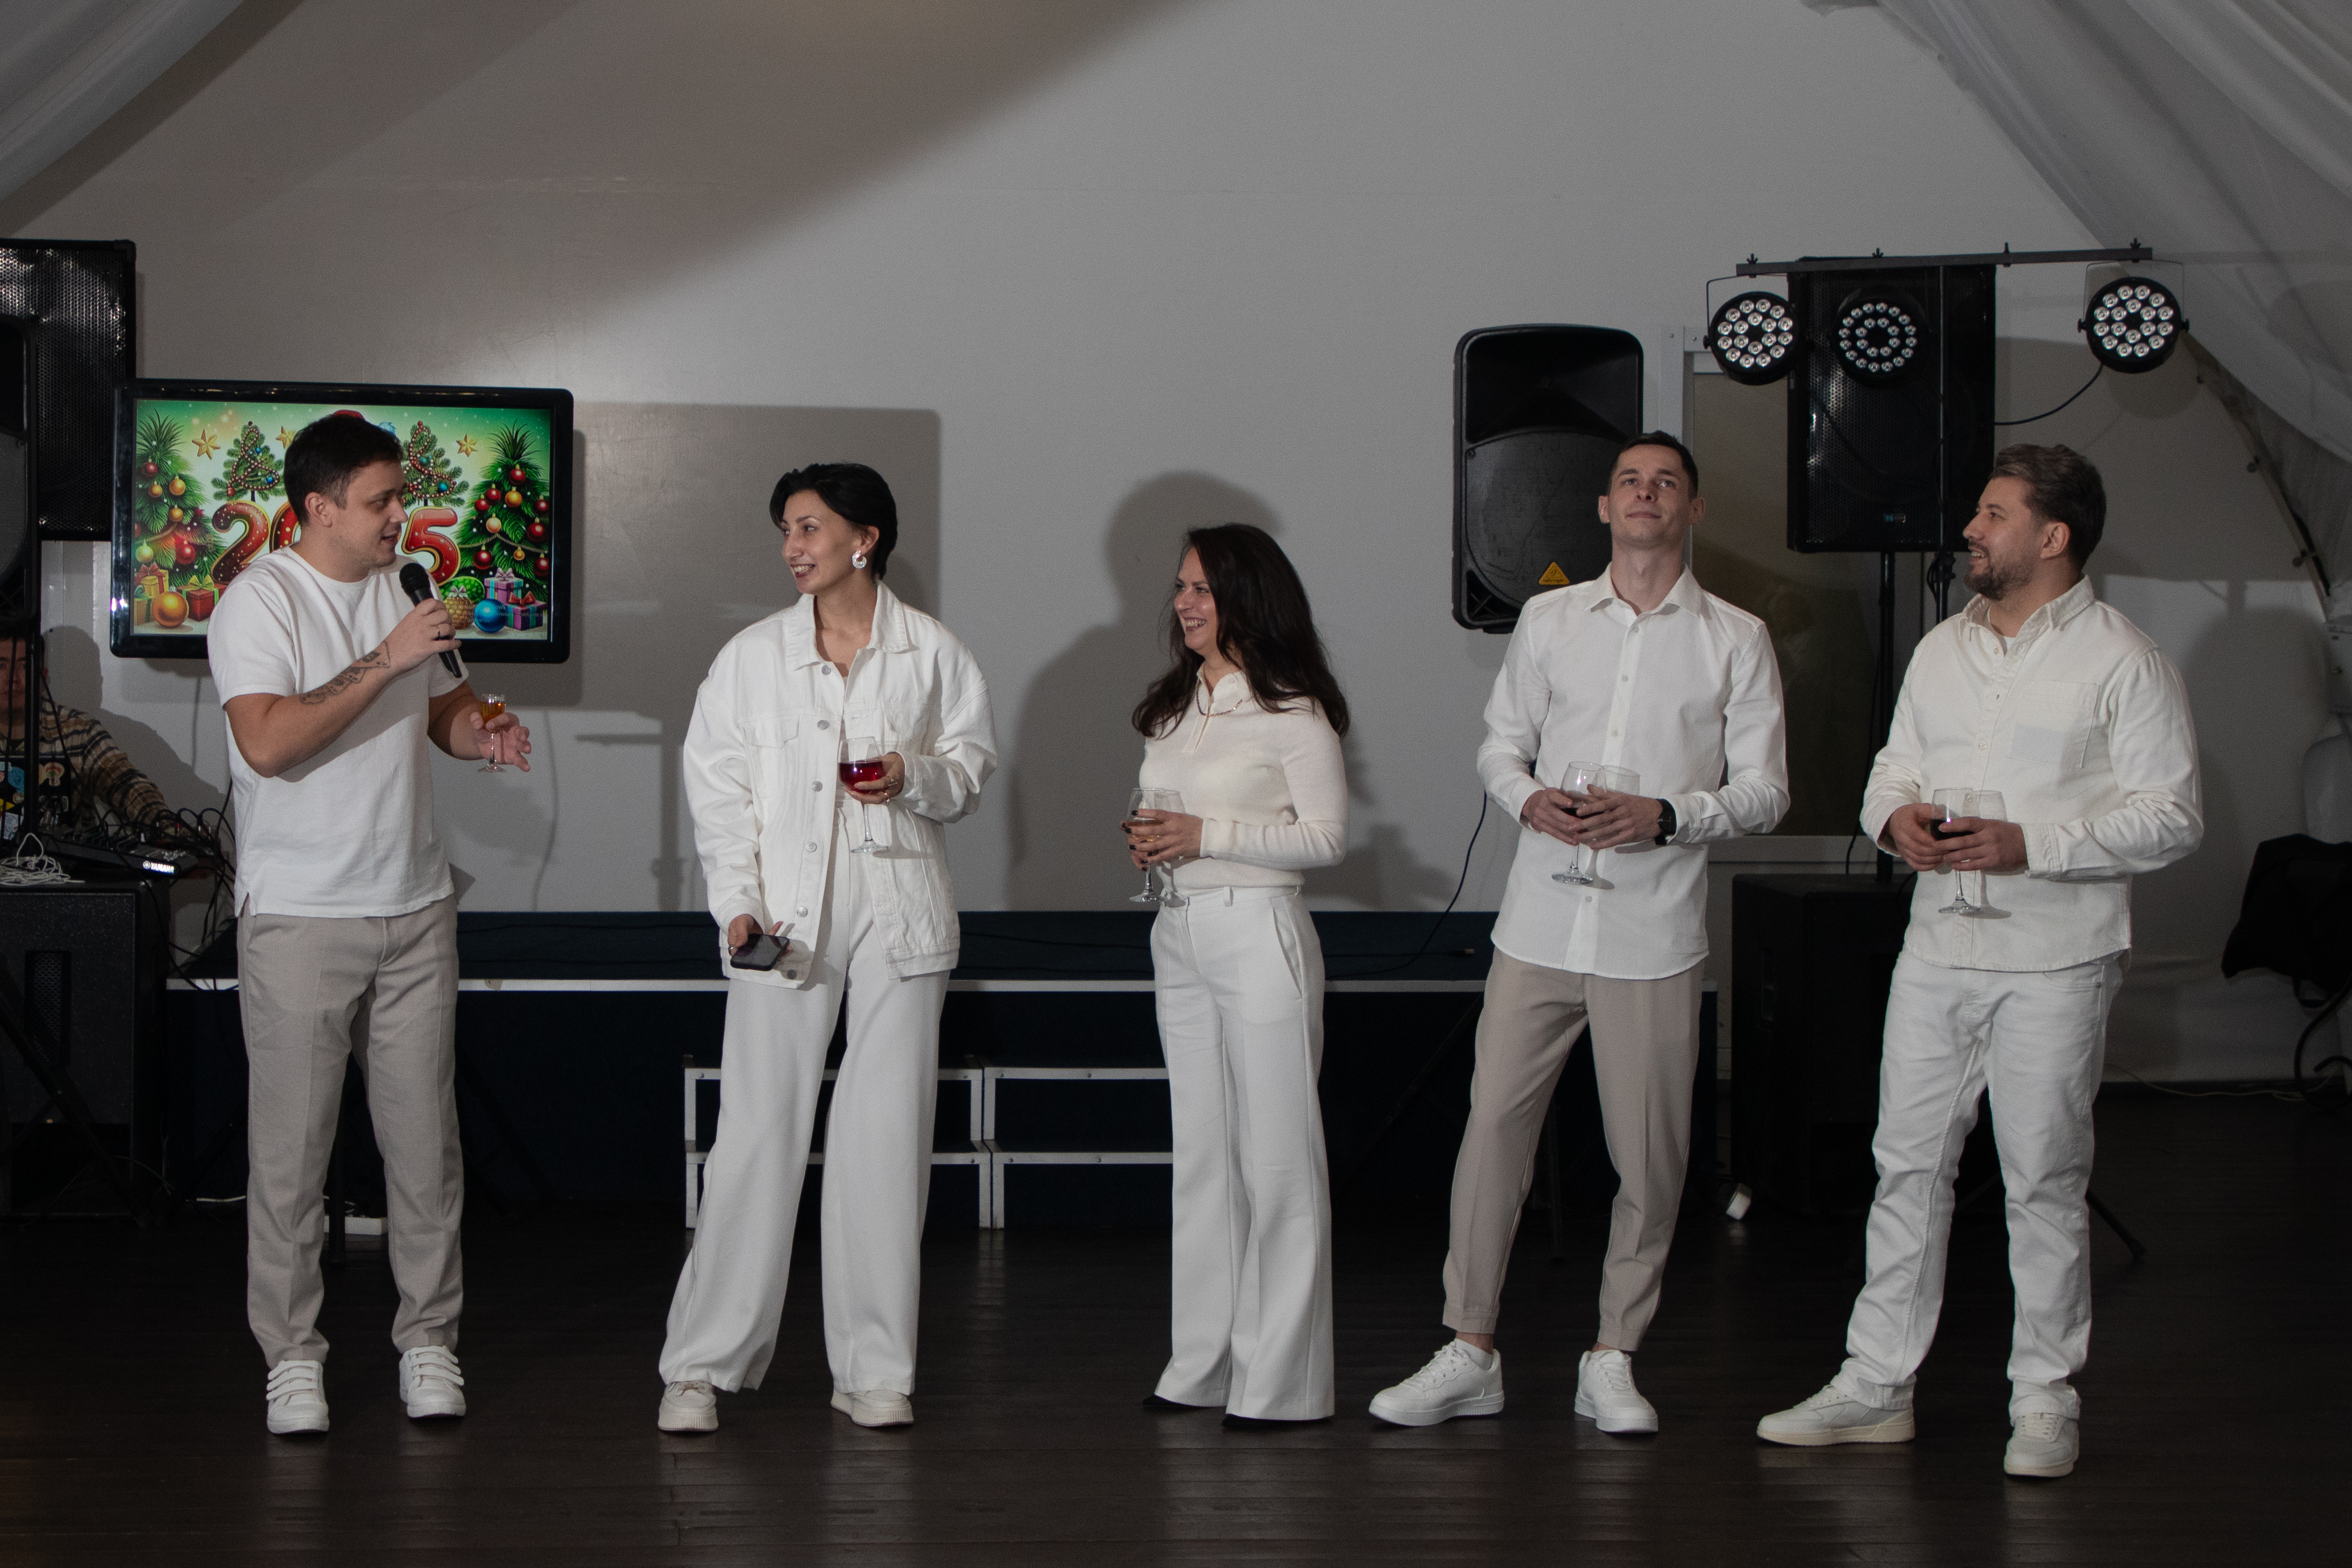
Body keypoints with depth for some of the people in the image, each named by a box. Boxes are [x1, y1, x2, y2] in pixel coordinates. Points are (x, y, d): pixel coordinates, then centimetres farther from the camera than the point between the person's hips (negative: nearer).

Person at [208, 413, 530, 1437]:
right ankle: (291, 1353, 10)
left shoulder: (402, 590, 11)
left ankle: (428, 1337, 16)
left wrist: (485, 732, 0)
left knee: (425, 1138, 6)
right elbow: (268, 742, -22)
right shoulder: (260, 601, -10)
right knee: (291, 1148, 0)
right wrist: (383, 663, -23)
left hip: (415, 910, 5)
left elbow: (442, 709, 23)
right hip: (298, 919, -5)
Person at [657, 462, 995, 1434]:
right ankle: (703, 1364, 5)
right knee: (757, 1132, -3)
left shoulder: (930, 653, 4)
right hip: (787, 911, 0)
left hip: (899, 907, 0)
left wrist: (915, 777, -10)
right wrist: (738, 902, -8)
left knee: (886, 1135, 2)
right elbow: (717, 786, 4)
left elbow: (974, 762, 12)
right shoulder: (752, 656, 5)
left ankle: (875, 1369, 11)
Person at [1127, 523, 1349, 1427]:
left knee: (1276, 1158, -3)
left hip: (1259, 933, -7)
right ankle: (1203, 1364, 15)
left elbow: (1327, 839, -11)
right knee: (1200, 1154, 10)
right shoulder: (1173, 709, 16)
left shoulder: (1292, 712, -7)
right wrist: (1148, 843, 2)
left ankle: (1281, 1379, 1)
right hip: (1178, 936, 7)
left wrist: (1205, 834, -16)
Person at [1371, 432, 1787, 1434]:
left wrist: (1665, 816, -14)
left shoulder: (1735, 640, 4)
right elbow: (1500, 744, 16)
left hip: (1653, 936, -1)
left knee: (1650, 1156, 1)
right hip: (1541, 923, 2)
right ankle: (1469, 1355, 9)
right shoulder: (1548, 620, 11)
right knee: (1493, 1126, 0)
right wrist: (1530, 798, -7)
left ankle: (1613, 1360, 16)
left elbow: (1763, 790, 2)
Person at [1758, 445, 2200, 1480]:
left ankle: (2045, 1402, 11)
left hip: (2054, 963, -5)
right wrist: (1896, 817, -5)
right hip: (1937, 950, 5)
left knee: (2044, 1181, 1)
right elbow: (1896, 766, 19)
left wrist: (2030, 844, -19)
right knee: (1907, 1163, 6)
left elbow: (2169, 818, -9)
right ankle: (1876, 1385, 14)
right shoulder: (1943, 649, 14)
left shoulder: (2121, 662, -5)